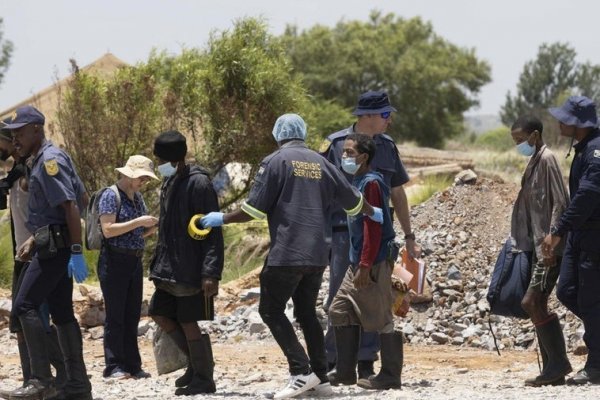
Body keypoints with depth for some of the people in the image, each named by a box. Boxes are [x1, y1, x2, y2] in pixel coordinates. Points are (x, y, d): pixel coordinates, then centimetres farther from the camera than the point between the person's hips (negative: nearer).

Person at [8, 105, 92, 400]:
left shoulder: (50, 159, -14)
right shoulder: (40, 161, 16)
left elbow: (70, 206, -21)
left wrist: (76, 252, -24)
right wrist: (33, 240, 20)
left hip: (56, 247, -10)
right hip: (52, 246, 10)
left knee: (25, 306, -12)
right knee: (62, 313, 9)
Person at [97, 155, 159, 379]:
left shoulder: (137, 197, 15)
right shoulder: (111, 196, -9)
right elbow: (108, 230, -18)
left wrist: (152, 227, 1)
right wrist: (138, 222, -20)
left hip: (135, 261, 8)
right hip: (114, 261, -8)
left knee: (132, 316, 8)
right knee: (115, 316, -5)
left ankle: (132, 365, 11)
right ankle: (114, 367, -4)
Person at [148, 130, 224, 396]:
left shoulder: (198, 183, -14)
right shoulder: (169, 183, 13)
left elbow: (213, 231, -17)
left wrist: (211, 272, -23)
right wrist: (160, 263, 18)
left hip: (192, 270, -9)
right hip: (170, 269, 9)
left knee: (190, 323, -3)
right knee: (160, 314, 12)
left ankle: (203, 379, 9)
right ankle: (197, 362, 24)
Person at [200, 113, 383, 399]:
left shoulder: (275, 162, -3)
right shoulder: (320, 163, 13)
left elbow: (255, 209, -8)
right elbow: (351, 200, 21)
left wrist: (222, 219, 6)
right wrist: (374, 213, 41)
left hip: (287, 254, -6)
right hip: (317, 255, 6)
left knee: (271, 310, 0)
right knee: (306, 312, 16)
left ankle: (301, 372, -12)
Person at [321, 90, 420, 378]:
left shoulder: (387, 147, 10)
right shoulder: (336, 144, -4)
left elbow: (398, 194, 17)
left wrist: (409, 237, 15)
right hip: (344, 233, -4)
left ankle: (366, 365, 10)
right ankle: (331, 363, 6)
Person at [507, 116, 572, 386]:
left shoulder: (547, 160, -11)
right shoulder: (534, 162, 17)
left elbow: (559, 204, -17)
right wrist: (525, 242, 18)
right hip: (538, 246, 10)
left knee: (532, 302, -14)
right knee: (536, 305, 6)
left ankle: (558, 362, -9)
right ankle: (553, 369, 8)